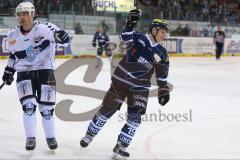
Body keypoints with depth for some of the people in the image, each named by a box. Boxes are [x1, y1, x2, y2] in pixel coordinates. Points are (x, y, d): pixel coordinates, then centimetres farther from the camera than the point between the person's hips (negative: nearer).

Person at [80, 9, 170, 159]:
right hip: (121, 80, -3)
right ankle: (90, 134, 29)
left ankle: (121, 146, 2)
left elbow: (162, 74, 8)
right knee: (107, 109, 8)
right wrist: (130, 23, -38)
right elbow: (125, 37, -27)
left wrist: (164, 90, 4)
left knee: (135, 117, -10)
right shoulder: (139, 38, -9)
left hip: (140, 87, 3)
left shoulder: (162, 53, 1)